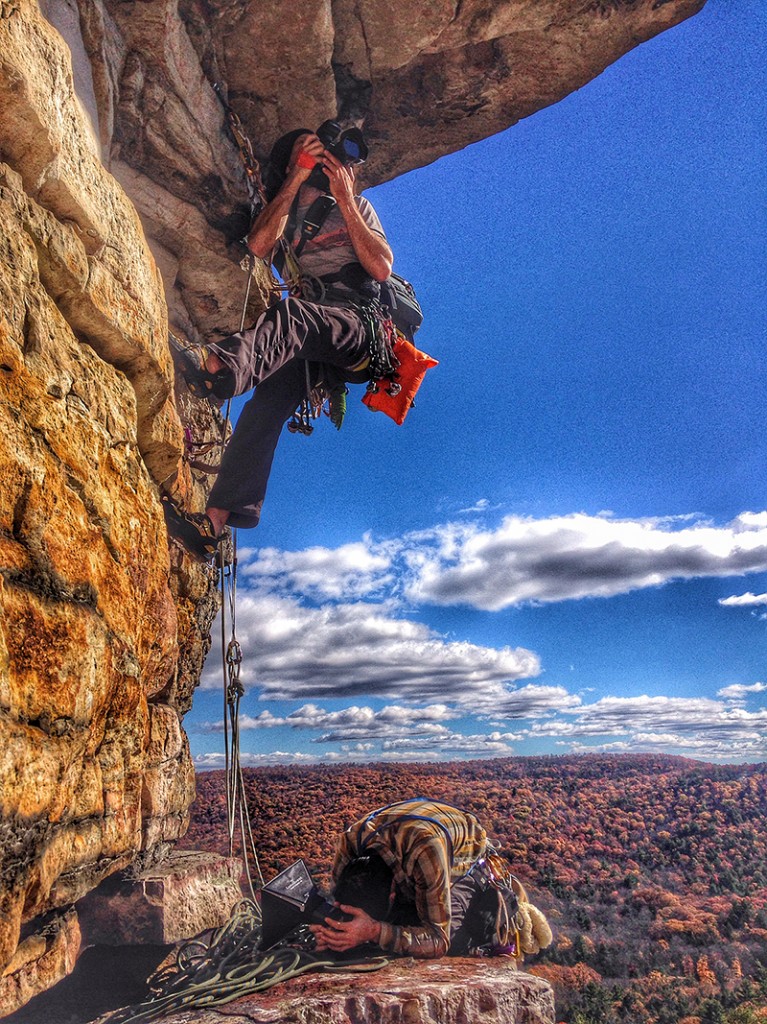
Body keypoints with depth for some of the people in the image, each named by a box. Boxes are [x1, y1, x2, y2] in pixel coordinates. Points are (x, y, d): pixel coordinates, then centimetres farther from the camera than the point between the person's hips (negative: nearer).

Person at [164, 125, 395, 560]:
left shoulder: (358, 207, 24)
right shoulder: (283, 213, 27)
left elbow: (382, 268, 5)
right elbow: (258, 246, 1)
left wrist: (345, 199, 3)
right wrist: (296, 178, 3)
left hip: (362, 325, -2)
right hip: (307, 345, 2)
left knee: (291, 314, -35)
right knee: (269, 399, -25)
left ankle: (224, 363, -67)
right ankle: (216, 520, -34)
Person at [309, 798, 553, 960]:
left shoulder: (425, 850, -45)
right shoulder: (349, 843, -30)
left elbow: (439, 940, -39)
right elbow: (345, 908, -15)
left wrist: (375, 932, -53)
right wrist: (333, 933, -39)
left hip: (469, 867, -5)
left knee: (450, 939, -25)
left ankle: (515, 919, 4)